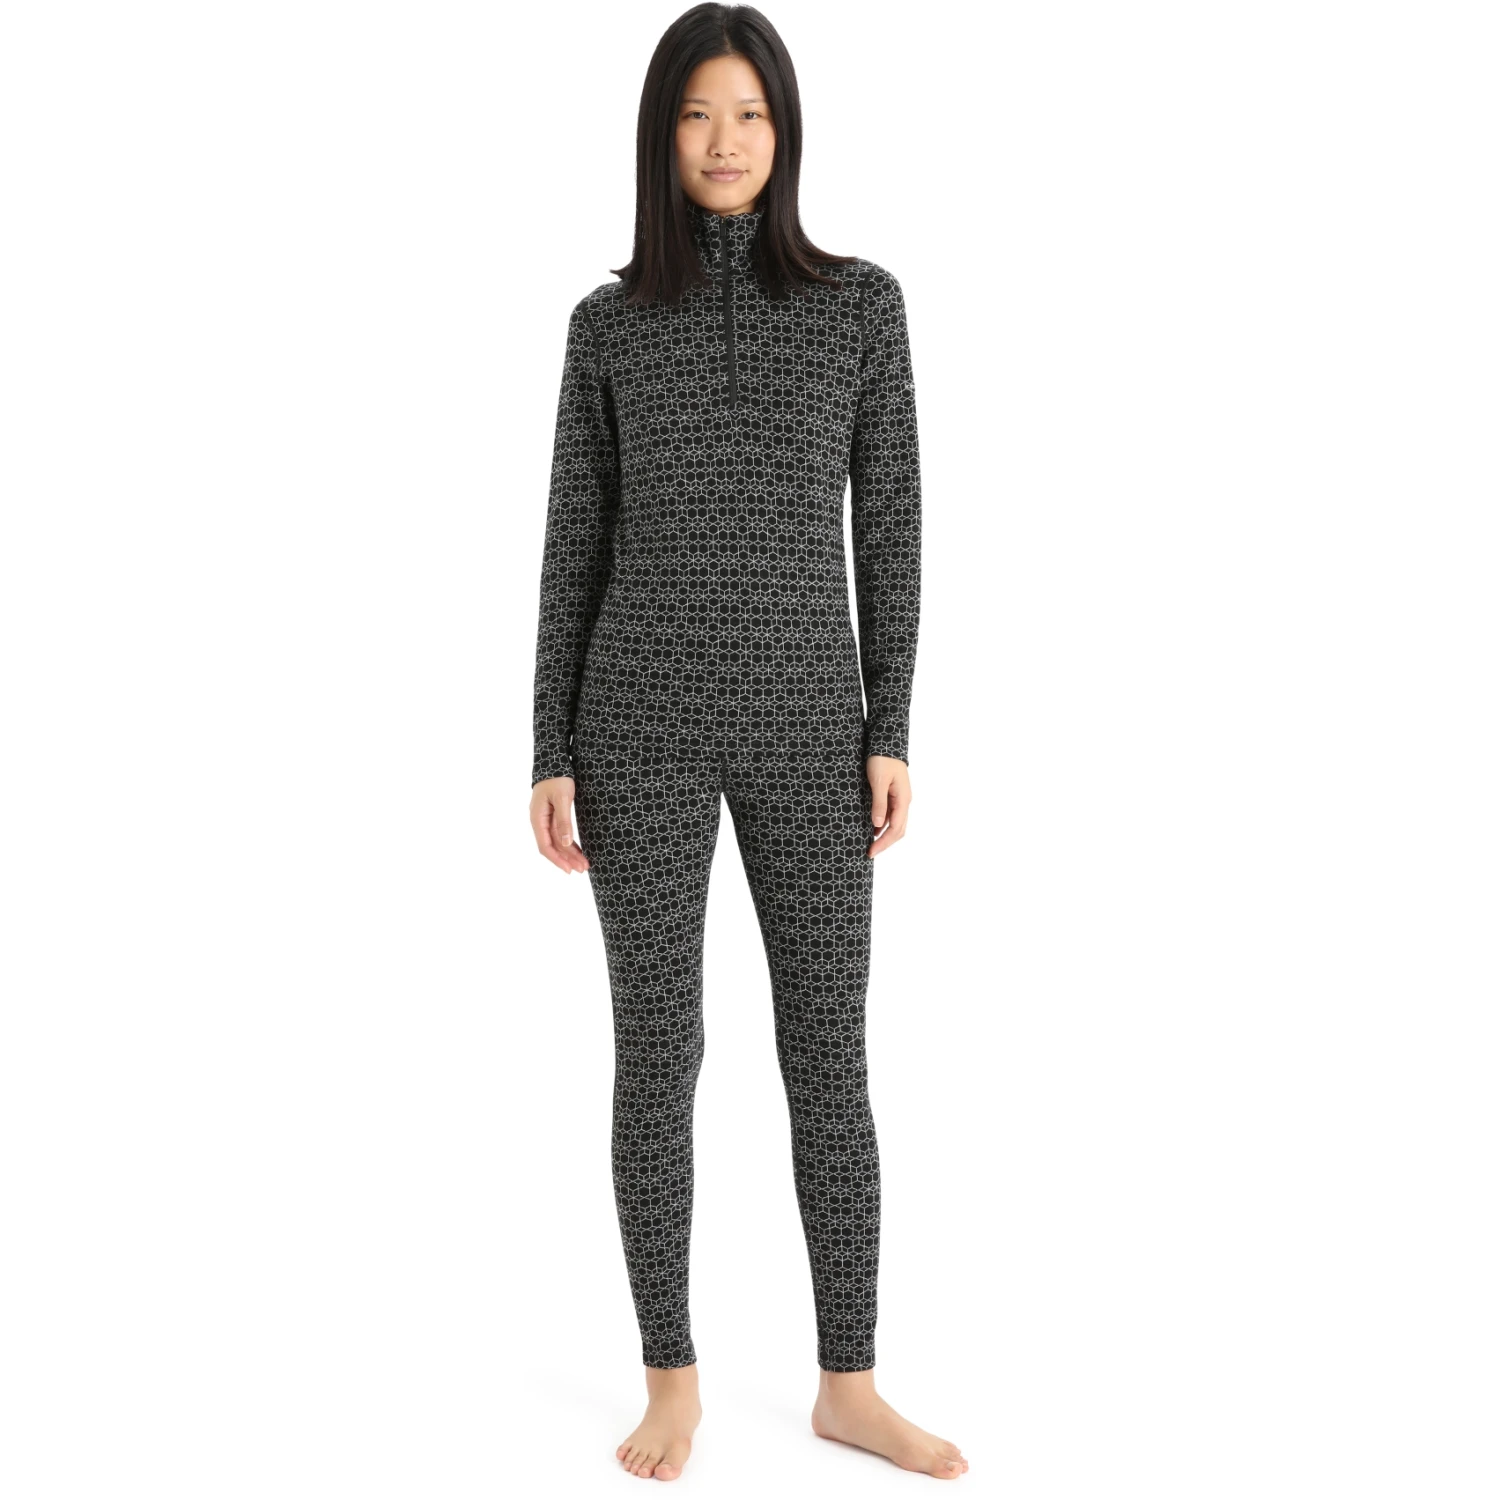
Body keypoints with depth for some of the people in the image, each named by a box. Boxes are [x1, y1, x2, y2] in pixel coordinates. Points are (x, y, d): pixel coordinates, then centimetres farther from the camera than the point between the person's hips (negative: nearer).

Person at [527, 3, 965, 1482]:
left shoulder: (862, 303, 5)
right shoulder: (610, 324, 6)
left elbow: (888, 525, 3)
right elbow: (574, 545, 5)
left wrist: (890, 732, -3)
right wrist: (550, 756, 0)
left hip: (805, 719, 1)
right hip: (645, 717, 0)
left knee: (828, 1050, 3)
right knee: (658, 1052, 3)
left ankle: (848, 1383, 19)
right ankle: (671, 1377, 19)